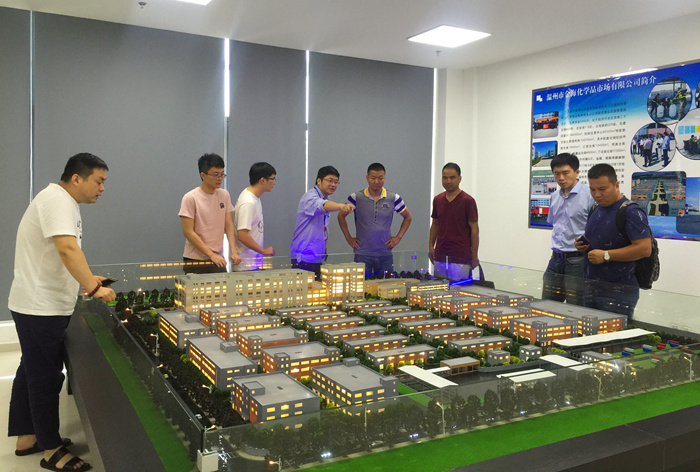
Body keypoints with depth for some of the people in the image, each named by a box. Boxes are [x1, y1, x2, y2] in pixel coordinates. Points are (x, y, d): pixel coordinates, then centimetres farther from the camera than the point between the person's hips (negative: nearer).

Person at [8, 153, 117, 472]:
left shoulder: (65, 203, 14)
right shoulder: (58, 201, -19)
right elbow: (67, 248, -33)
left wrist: (86, 279, 17)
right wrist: (93, 288, -36)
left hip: (43, 304, 11)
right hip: (40, 307, -11)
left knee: (32, 371, 18)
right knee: (45, 377, 0)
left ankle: (26, 437, 32)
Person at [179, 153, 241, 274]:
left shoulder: (224, 195, 7)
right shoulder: (190, 198, -9)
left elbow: (229, 225, 6)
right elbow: (188, 232, -12)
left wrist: (233, 251, -8)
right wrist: (211, 255, -18)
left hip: (218, 259, 5)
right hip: (195, 261, -4)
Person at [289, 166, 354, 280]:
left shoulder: (325, 199, 15)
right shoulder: (310, 197, -13)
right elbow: (323, 205, -37)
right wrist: (341, 206, -55)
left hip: (317, 257, 9)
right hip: (303, 257, -9)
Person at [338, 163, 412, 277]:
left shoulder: (393, 198, 3)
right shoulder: (356, 198, -1)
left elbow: (408, 217, 16)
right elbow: (341, 215, 11)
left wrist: (398, 237, 8)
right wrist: (348, 238, 5)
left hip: (385, 255, 2)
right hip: (362, 255, -1)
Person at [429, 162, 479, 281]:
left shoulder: (468, 201, -7)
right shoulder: (437, 200, 8)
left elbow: (474, 229, -6)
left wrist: (475, 256, -7)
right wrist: (431, 246, 8)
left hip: (460, 258, -5)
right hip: (440, 256, 5)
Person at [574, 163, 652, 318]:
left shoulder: (631, 212, -13)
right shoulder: (596, 210, 14)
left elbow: (644, 249, -20)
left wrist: (606, 255, -21)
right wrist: (582, 245, 6)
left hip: (618, 290, -8)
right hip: (590, 288, 8)